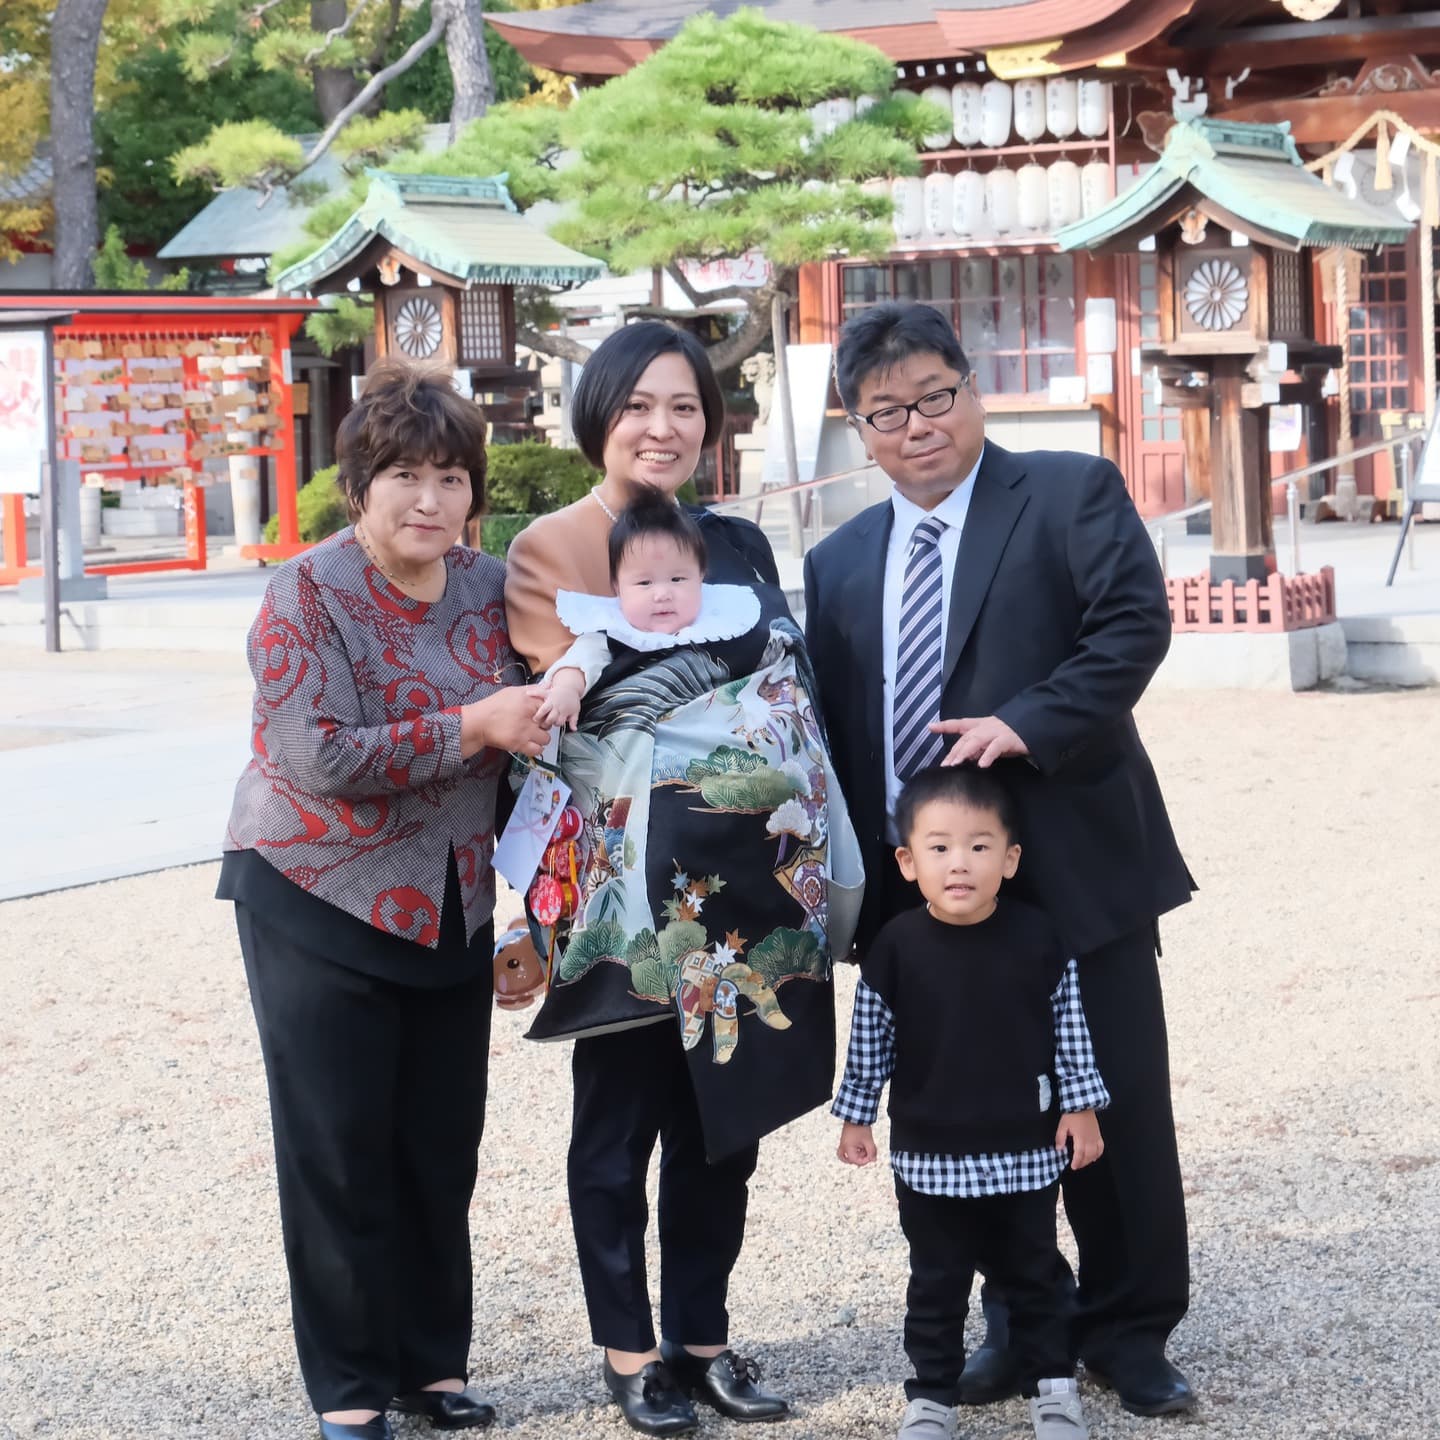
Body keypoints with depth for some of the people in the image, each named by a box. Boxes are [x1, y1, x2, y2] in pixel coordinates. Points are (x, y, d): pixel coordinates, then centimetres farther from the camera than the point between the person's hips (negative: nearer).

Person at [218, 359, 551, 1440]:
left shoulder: (490, 589, 4)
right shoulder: (308, 594, -12)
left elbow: (522, 734, 19)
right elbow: (317, 756, -23)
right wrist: (471, 729, -24)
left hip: (453, 907, 5)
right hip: (320, 904, -5)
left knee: (443, 1147, 9)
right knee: (340, 1152, 1)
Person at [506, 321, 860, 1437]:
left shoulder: (739, 544, 13)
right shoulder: (550, 550, -2)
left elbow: (798, 691, 14)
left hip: (750, 876, 5)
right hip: (633, 874, -5)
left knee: (723, 1115, 10)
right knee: (622, 1117, 5)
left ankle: (701, 1335, 22)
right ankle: (628, 1349, 16)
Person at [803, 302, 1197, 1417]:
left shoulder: (1071, 494, -1)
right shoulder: (840, 563, 14)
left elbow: (1135, 622, -14)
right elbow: (830, 730, 14)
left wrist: (1028, 723, -24)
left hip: (1074, 869, -4)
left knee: (1117, 1106, 3)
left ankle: (1127, 1330, 18)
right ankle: (1019, 1325, 25)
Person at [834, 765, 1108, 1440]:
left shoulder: (1037, 939, -11)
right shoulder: (896, 948, -11)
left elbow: (1069, 1029, -2)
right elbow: (870, 1040, -1)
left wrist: (1080, 1109, 0)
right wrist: (856, 1117, 4)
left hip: (1026, 1149, 0)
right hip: (930, 1155, 0)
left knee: (1034, 1273, 15)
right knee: (936, 1282, 12)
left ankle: (1052, 1385, 30)